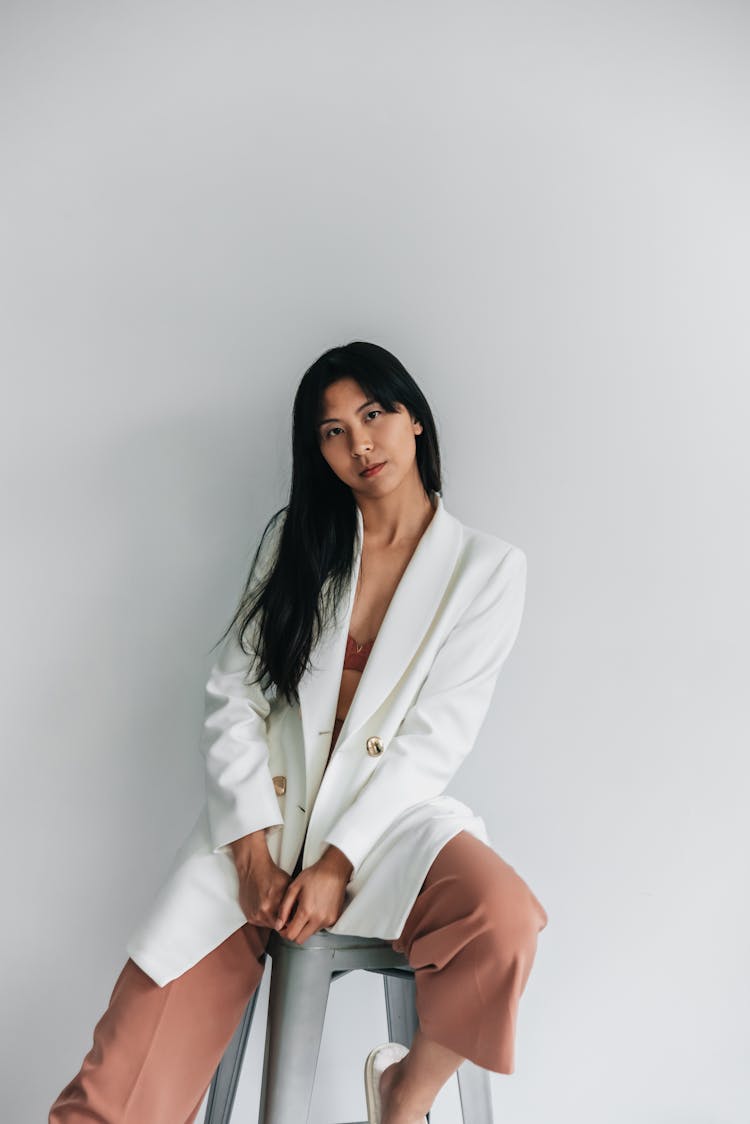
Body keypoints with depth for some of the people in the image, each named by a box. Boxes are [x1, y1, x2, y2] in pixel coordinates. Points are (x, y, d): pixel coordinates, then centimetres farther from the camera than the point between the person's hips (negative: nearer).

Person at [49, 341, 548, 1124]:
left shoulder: (487, 567, 1)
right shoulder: (296, 538, 7)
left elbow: (434, 738, -5)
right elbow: (231, 695, 2)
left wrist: (337, 865, -13)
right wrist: (254, 854, -9)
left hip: (385, 820, 0)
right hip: (263, 818, 1)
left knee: (503, 922, -31)